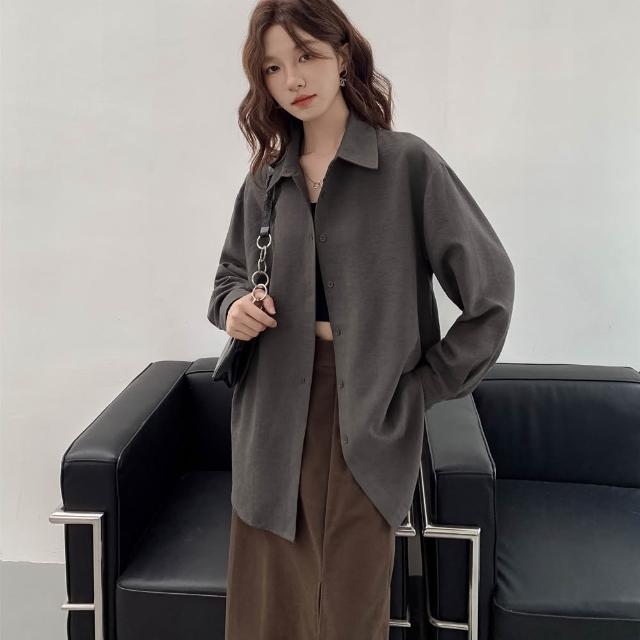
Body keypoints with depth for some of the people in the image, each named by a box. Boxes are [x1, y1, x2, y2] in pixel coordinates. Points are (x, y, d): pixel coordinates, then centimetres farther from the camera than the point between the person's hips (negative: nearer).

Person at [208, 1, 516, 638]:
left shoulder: (408, 163, -5)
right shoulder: (264, 180, 10)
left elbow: (490, 283, -4)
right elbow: (231, 271, 24)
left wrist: (425, 385, -4)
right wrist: (234, 305, 1)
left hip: (367, 412, -4)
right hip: (275, 413, 4)